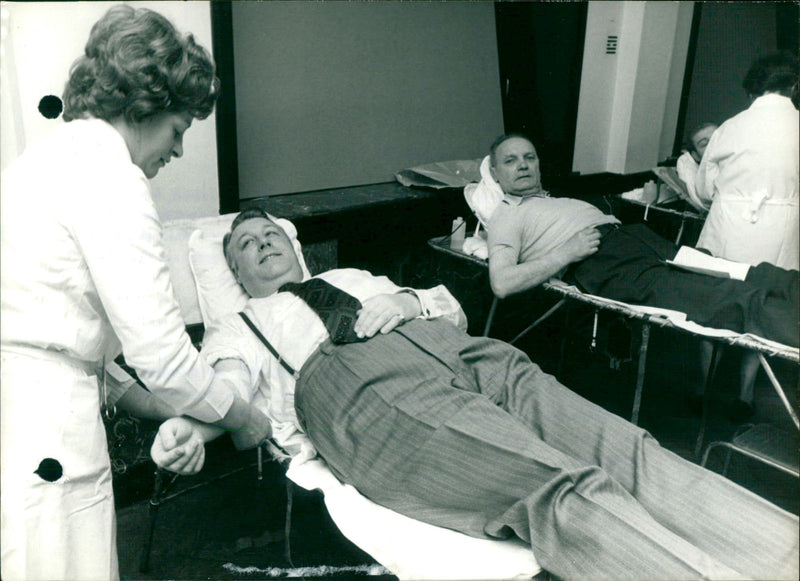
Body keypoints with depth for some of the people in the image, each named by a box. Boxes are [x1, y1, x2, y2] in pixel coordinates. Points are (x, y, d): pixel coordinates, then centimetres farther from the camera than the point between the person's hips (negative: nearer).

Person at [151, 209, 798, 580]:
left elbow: (453, 304, 32)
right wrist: (190, 421, -15)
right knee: (563, 490, -32)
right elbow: (228, 381, 8)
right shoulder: (239, 326, 31)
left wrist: (409, 301, 9)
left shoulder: (352, 278, 40)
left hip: (450, 349, 5)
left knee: (624, 452, -21)